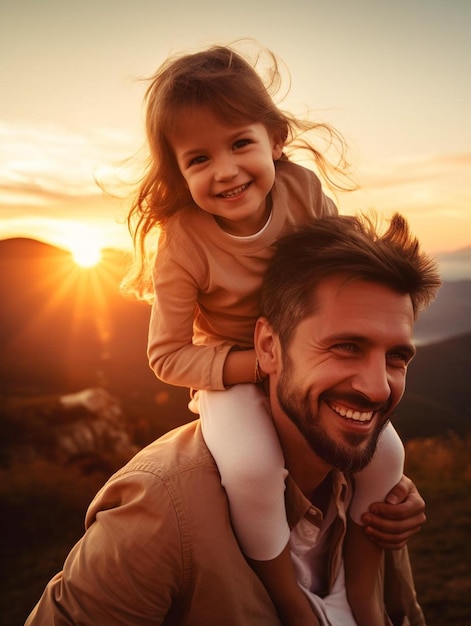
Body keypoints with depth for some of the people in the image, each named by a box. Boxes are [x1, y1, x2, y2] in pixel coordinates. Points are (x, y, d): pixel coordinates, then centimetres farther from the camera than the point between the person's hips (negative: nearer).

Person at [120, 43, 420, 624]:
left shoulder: (304, 190, -17)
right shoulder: (183, 244, -26)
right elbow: (168, 356, -18)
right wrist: (260, 364, -28)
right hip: (233, 375, -4)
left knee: (385, 454, -9)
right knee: (251, 467, -32)